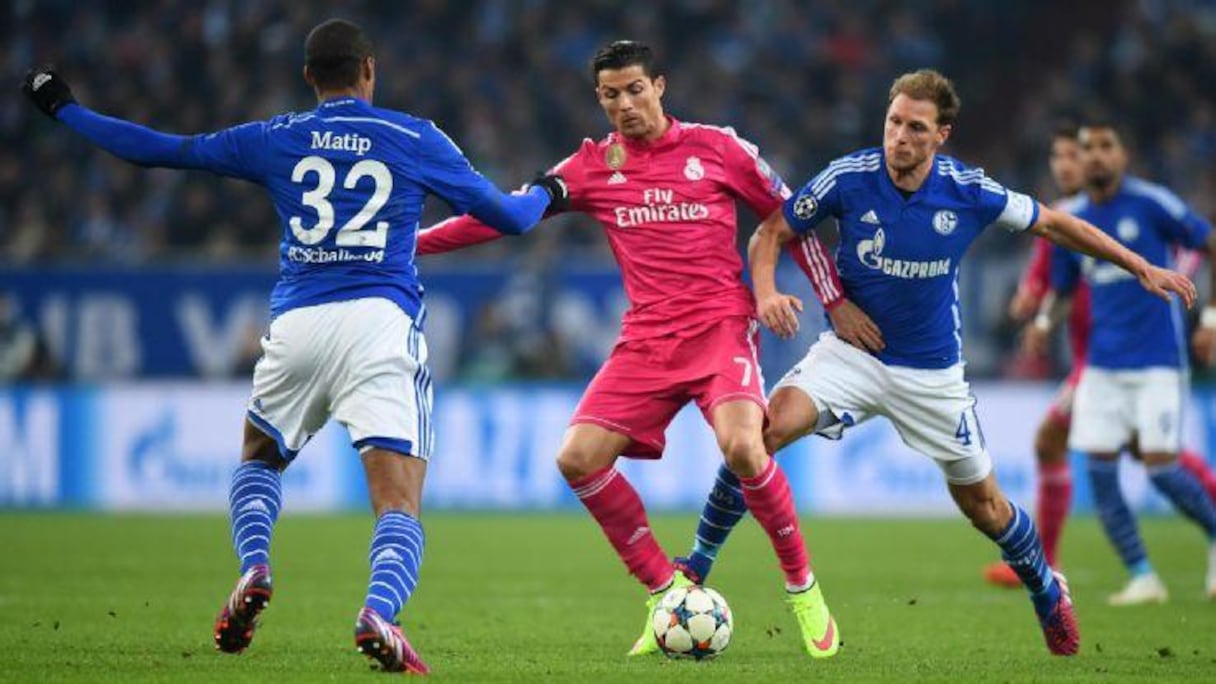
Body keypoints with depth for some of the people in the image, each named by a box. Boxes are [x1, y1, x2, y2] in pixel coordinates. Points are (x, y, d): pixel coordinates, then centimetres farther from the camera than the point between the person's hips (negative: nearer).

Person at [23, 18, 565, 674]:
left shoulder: (273, 139, 10)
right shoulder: (415, 139, 8)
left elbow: (157, 149, 16)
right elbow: (506, 216, 15)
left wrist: (63, 109, 30)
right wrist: (545, 194, 39)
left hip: (296, 324, 2)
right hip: (382, 322, -2)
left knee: (257, 459, 28)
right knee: (399, 507, -4)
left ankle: (253, 569, 0)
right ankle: (378, 611, -34)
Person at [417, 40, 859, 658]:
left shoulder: (715, 147, 2)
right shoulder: (592, 166, 8)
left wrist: (836, 299, 10)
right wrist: (409, 243, 8)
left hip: (721, 326, -4)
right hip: (646, 340, 4)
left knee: (743, 447, -28)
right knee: (578, 458, -12)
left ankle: (802, 588, -7)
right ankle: (664, 590, 4)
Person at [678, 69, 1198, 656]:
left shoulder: (969, 191, -14)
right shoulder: (848, 178, -16)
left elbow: (1053, 224, 1)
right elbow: (771, 233, -5)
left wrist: (1140, 266, 3)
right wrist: (766, 292, -26)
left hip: (931, 372, 1)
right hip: (853, 349, -1)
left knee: (982, 504, 10)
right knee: (767, 425, -27)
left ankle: (1047, 593, 39)